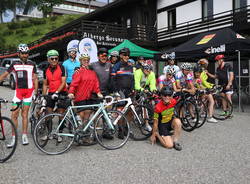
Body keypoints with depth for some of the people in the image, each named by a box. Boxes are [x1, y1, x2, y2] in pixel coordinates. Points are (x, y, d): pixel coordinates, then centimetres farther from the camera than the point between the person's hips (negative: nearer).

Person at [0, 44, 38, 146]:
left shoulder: (32, 65, 3)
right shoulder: (15, 64, 4)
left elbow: (35, 79, 6)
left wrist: (35, 92, 0)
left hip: (29, 91, 0)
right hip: (18, 91, 1)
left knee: (24, 114, 4)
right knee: (14, 114, -4)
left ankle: (24, 136, 14)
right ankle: (13, 138, 4)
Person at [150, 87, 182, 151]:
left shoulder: (173, 101, -14)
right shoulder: (158, 107, -25)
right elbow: (155, 122, -15)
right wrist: (153, 135, -7)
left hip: (171, 122, 4)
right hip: (162, 125, -4)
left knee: (178, 121, -33)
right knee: (169, 145, -18)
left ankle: (175, 141, -12)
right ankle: (157, 134, 11)